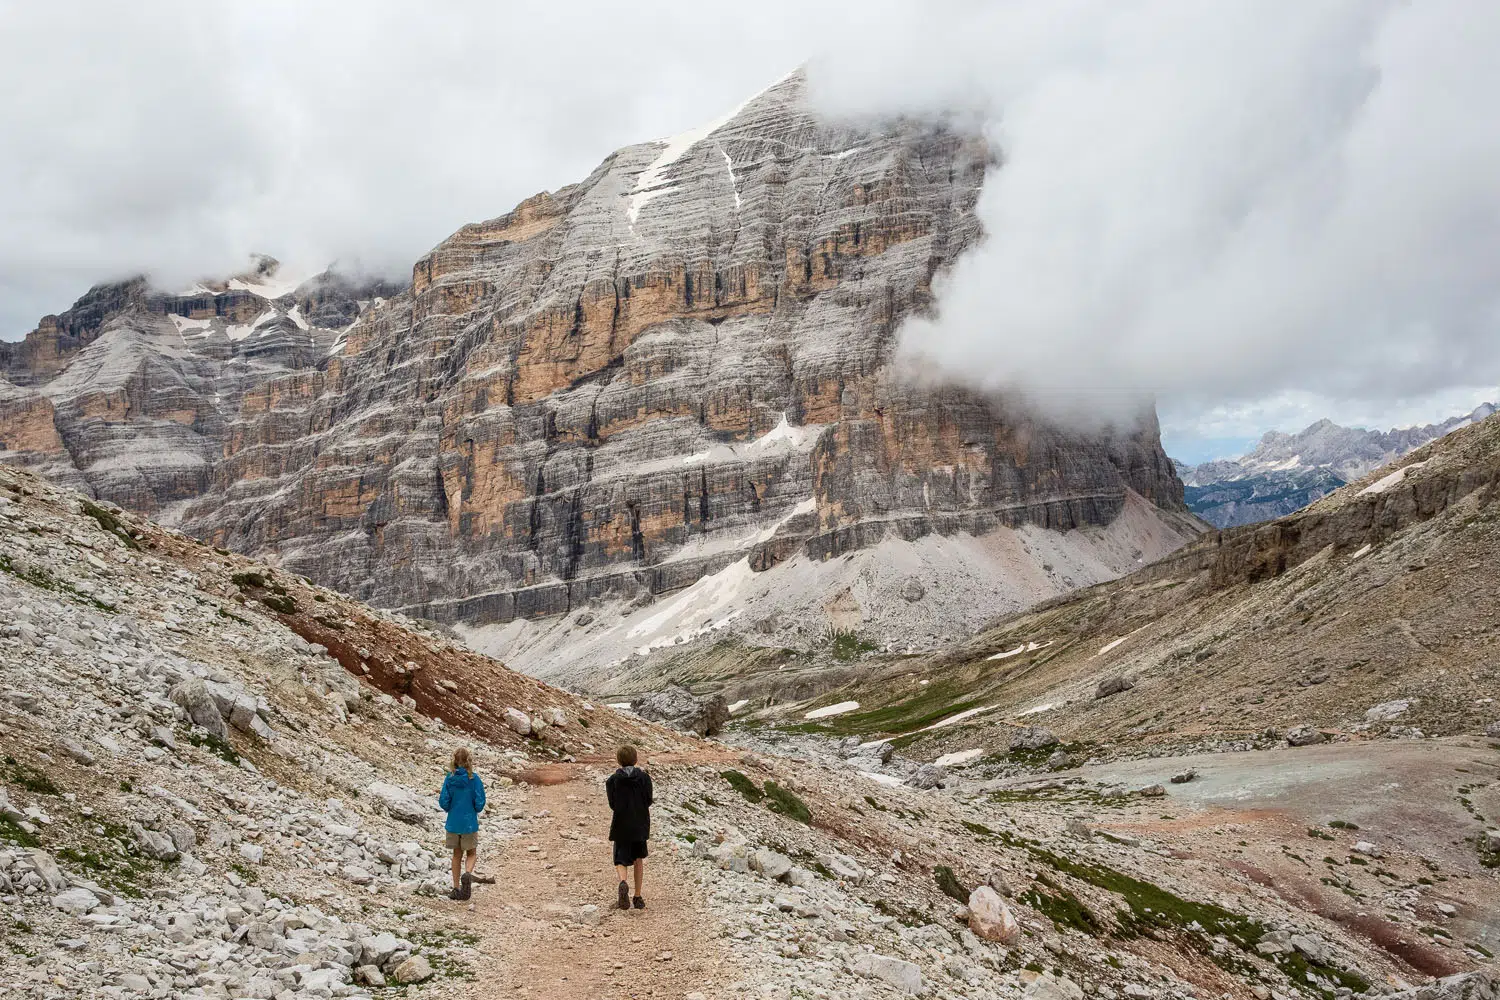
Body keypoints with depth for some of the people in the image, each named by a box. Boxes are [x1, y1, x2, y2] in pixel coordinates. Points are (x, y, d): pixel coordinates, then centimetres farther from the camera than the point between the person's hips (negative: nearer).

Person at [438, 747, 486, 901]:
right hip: (470, 823, -2)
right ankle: (468, 874, -17)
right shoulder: (473, 779, -12)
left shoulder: (449, 778, -7)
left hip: (453, 823, 2)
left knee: (457, 854, 16)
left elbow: (444, 801, -7)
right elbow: (479, 802, -12)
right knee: (472, 853, 13)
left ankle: (456, 888, 17)